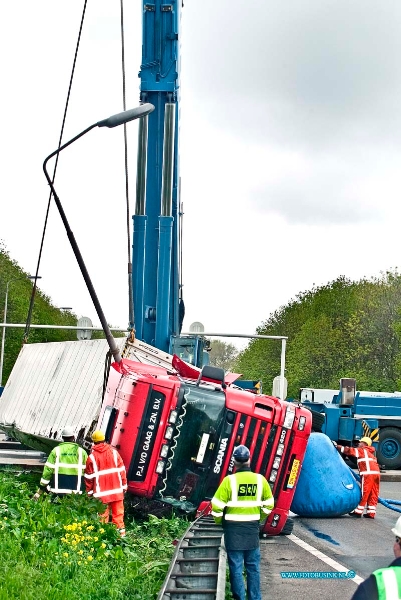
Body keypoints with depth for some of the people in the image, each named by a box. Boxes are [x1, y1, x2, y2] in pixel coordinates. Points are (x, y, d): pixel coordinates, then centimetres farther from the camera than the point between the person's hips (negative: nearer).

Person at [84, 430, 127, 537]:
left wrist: (89, 491, 9)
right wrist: (124, 484, 11)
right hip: (116, 489, 2)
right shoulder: (113, 452, 1)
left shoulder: (92, 457, -5)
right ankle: (121, 530, 10)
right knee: (118, 512, 10)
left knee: (103, 514, 3)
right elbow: (121, 470, 3)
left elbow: (89, 476, -1)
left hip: (101, 492, -2)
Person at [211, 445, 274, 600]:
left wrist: (219, 521, 6)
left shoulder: (229, 480, -13)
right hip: (253, 528, 3)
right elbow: (269, 504, 6)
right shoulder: (260, 480, -2)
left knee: (236, 566, 4)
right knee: (253, 566, 13)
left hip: (233, 528, -3)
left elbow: (217, 506, -12)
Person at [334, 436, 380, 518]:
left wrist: (337, 446, 4)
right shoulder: (370, 452, 29)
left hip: (368, 473, -8)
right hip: (376, 473, 8)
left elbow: (349, 450, 0)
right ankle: (371, 513, 8)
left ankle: (358, 512, 1)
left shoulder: (362, 450, 6)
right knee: (373, 494, 8)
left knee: (364, 494, -3)